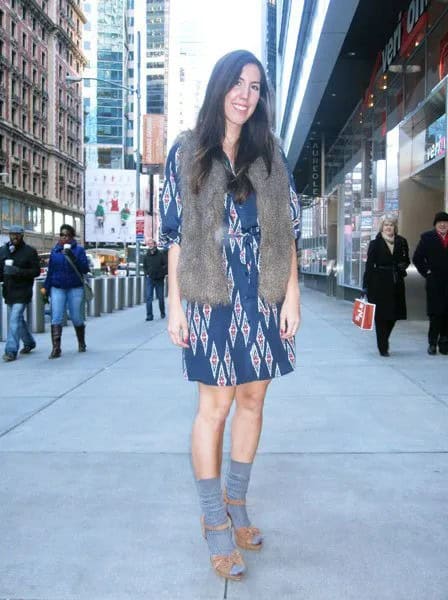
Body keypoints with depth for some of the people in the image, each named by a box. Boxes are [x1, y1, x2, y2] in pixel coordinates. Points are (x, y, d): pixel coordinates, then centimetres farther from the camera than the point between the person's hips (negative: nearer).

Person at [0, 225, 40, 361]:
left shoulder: (29, 251, -5)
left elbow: (36, 271, -8)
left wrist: (19, 271, -22)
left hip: (22, 292, -6)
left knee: (15, 319, -13)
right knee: (18, 319, 16)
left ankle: (11, 351, -11)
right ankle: (29, 343, 35)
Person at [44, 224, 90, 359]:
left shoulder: (79, 250, -1)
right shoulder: (55, 251, 8)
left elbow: (85, 269, -7)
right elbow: (50, 271, 13)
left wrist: (73, 258, -21)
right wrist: (46, 289, 12)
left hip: (75, 289, -2)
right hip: (57, 289, 2)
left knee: (77, 318, 8)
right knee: (56, 318, -8)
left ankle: (81, 343, 30)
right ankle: (56, 349, -9)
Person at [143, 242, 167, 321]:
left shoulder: (161, 254, -4)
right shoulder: (146, 256, 5)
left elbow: (166, 265, -3)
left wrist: (162, 274, -12)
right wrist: (146, 274, 3)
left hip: (159, 279, -1)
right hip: (150, 279, 2)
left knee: (161, 297, 9)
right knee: (149, 298, -7)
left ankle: (162, 313, 28)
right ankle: (149, 315, -5)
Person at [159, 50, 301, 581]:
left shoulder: (270, 155, 10)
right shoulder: (186, 153, 4)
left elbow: (287, 231, 8)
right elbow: (175, 233, 1)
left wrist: (292, 293, 0)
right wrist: (174, 304, -4)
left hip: (264, 297, 3)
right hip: (213, 298, -3)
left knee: (252, 399, 7)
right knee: (215, 404, -2)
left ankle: (236, 502, 24)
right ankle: (215, 521, 10)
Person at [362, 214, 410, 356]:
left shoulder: (401, 242, 7)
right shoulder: (375, 244, -2)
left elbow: (406, 260, 20)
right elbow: (369, 265, -4)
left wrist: (403, 265, -4)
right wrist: (366, 285, -9)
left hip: (396, 283, 4)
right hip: (380, 284, -4)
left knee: (394, 315, 8)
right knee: (381, 316, -2)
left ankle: (383, 341, 31)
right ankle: (383, 347, 7)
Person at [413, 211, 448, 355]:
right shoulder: (427, 237, 1)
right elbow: (417, 258, 2)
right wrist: (426, 272, -3)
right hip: (434, 282, -3)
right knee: (435, 313, -3)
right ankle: (432, 343, 6)